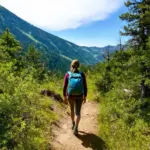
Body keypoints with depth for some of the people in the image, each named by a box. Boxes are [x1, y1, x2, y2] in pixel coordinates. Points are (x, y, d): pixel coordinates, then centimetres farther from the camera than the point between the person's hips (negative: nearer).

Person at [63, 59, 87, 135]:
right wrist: (85, 96, 6)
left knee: (72, 109, 26)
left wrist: (64, 97, 1)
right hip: (79, 96, -1)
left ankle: (73, 124, 40)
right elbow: (85, 87, -6)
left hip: (70, 95, 1)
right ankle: (75, 128, -6)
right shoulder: (82, 74, -9)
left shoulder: (67, 74, -11)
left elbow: (65, 87, -10)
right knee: (77, 112, 9)